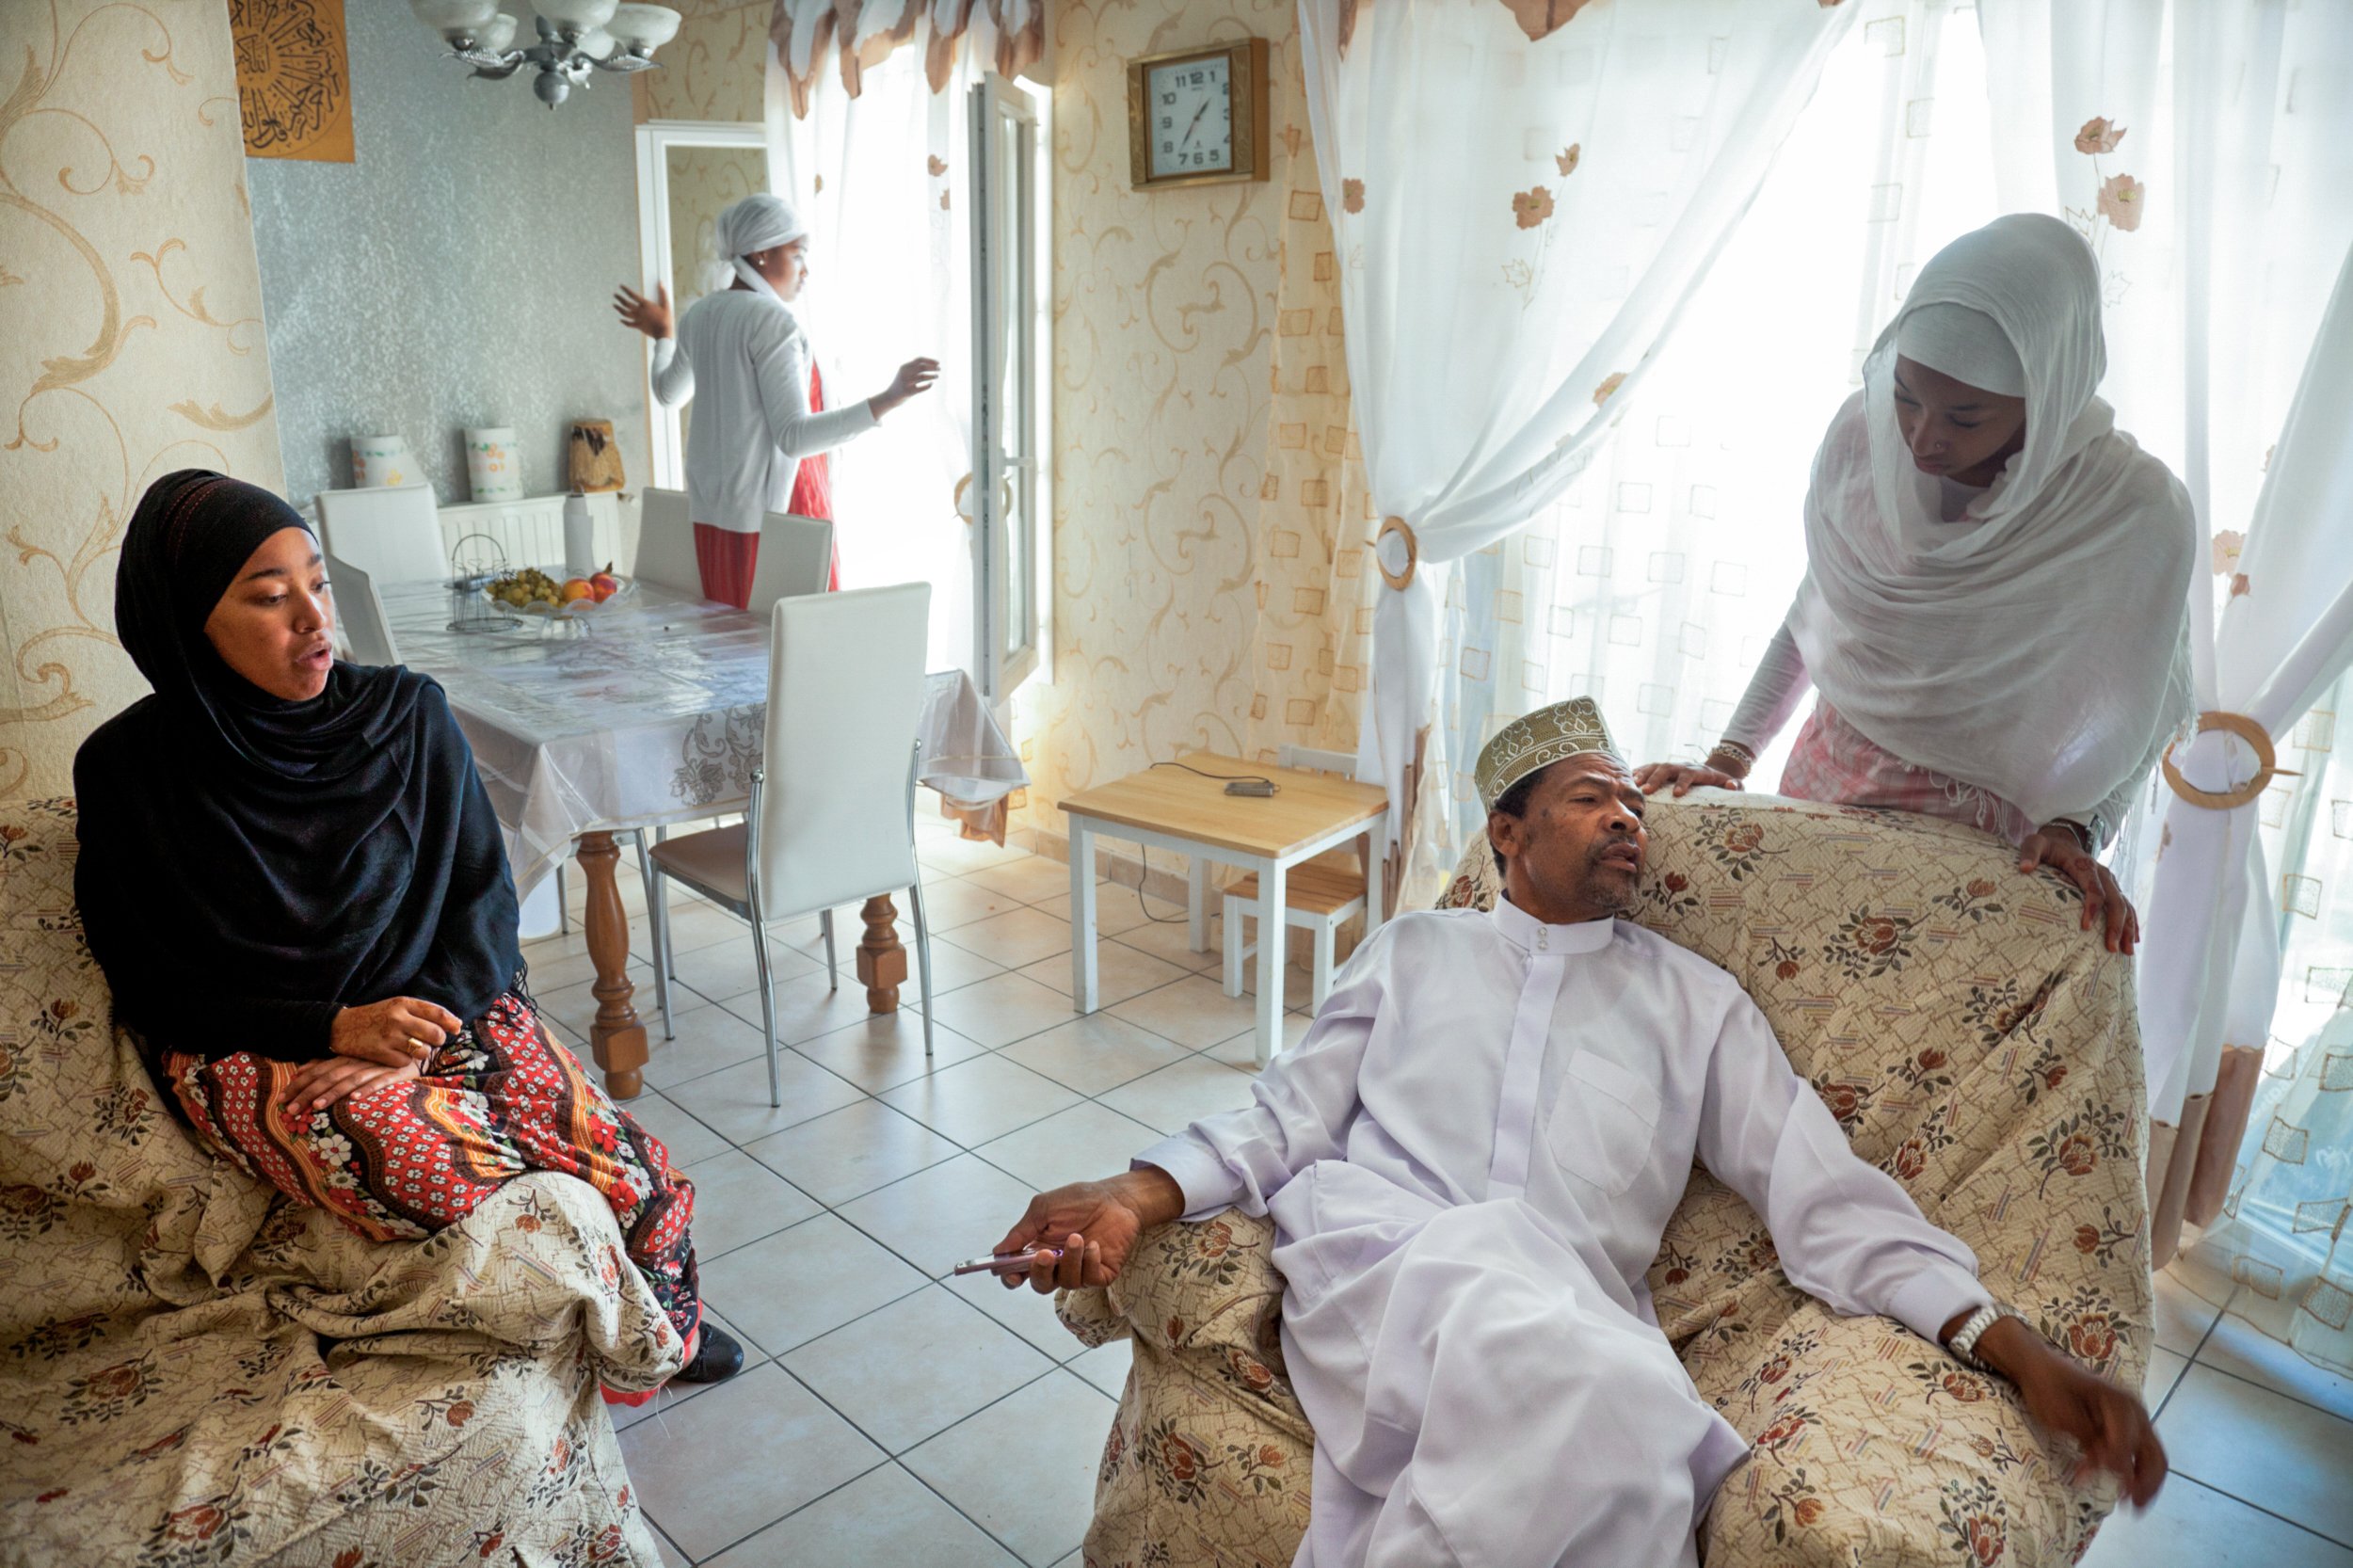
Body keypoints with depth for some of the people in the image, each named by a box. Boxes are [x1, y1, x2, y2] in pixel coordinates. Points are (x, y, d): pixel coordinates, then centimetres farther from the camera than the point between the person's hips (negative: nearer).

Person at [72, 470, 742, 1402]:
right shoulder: (127, 769, -5)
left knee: (642, 1181, -20)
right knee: (451, 1184, -33)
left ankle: (662, 1327, 17)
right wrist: (334, 1028, -17)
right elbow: (154, 990, -1)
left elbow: (482, 898, 1)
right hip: (255, 1049, -2)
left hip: (439, 1007, 2)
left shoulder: (407, 715, -1)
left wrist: (413, 1027, -16)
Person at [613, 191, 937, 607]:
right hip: (774, 511, -8)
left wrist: (663, 335, 46)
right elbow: (794, 436, -23)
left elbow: (670, 392, 28)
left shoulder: (698, 316, 10)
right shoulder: (772, 320, -14)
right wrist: (886, 400, -30)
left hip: (711, 511, 9)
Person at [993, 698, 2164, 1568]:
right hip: (1375, 1254, -1)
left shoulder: (1697, 1001, 22)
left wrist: (2018, 1352, 1)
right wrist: (1135, 1198, -3)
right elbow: (1287, 1117, 15)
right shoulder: (1414, 949, 21)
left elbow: (1829, 1201, 16)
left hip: (1576, 1314, 1)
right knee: (1584, 1380, -36)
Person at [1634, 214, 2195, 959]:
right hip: (1827, 783, 3)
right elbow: (1810, 618, 2)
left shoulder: (2139, 513, -19)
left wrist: (2073, 830, -20)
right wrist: (1729, 759, -4)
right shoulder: (1862, 433, -11)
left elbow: (2137, 713, -5)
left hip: (1988, 830, -3)